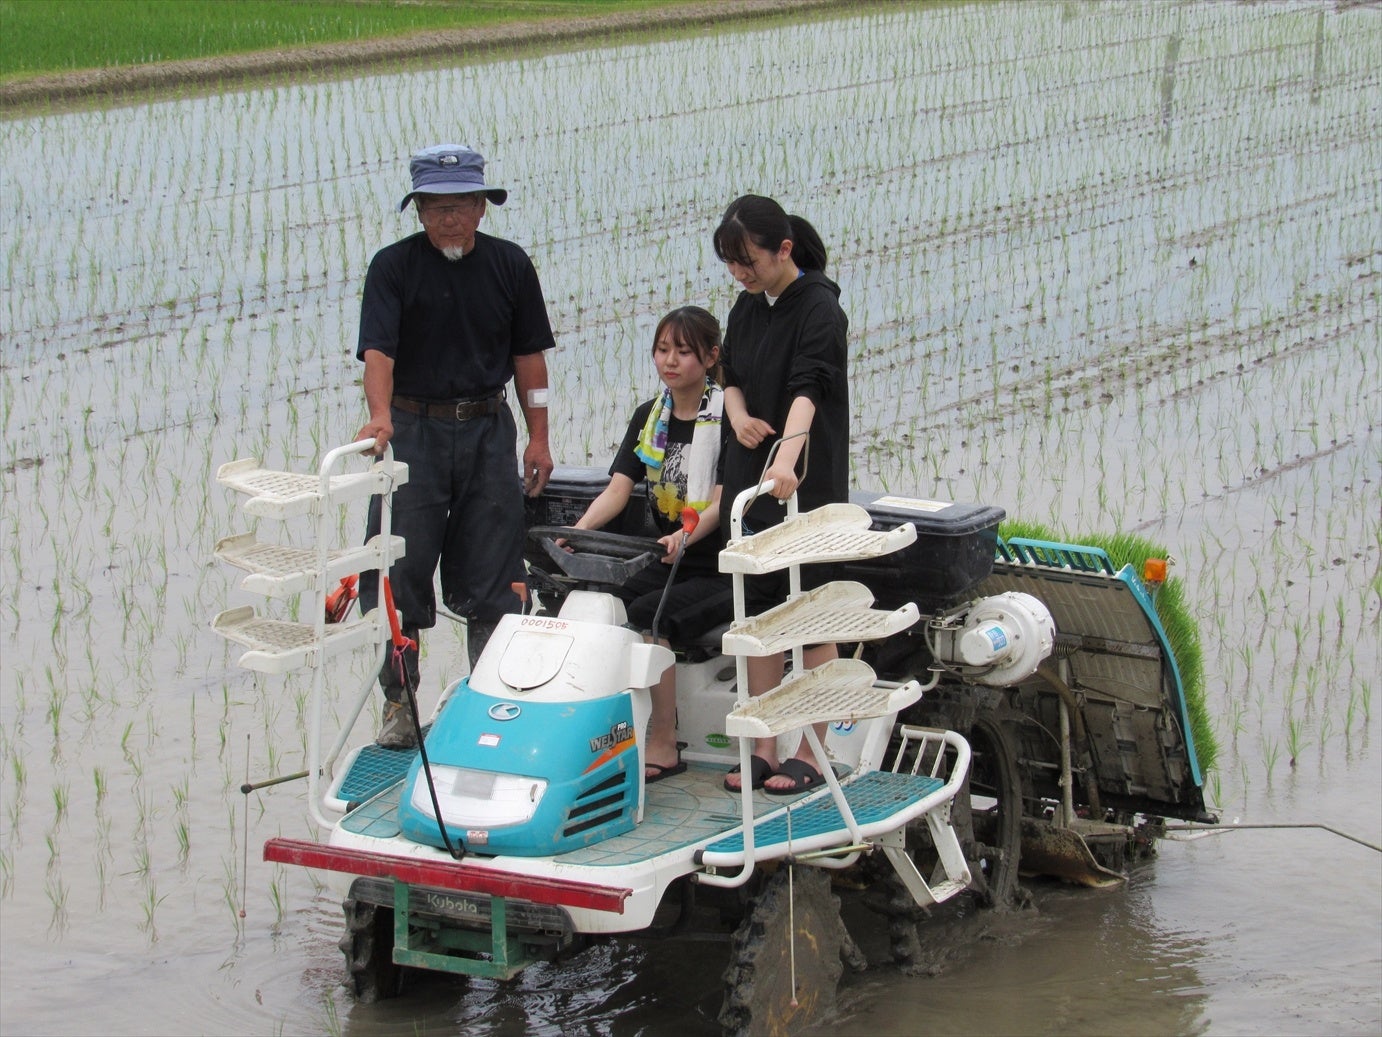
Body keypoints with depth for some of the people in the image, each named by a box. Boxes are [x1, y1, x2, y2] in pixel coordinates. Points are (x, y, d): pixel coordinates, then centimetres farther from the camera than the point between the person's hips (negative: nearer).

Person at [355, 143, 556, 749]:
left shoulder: (509, 265, 4)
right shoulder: (393, 267, -5)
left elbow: (528, 353, 10)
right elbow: (378, 348, -17)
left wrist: (538, 437, 6)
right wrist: (380, 415, -34)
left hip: (488, 429, 2)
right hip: (413, 430, -2)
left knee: (492, 578, 5)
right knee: (402, 572, -1)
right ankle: (399, 703, 10)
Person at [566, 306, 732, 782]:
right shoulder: (649, 417, 12)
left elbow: (723, 502, -16)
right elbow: (617, 490, 3)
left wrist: (684, 537, -36)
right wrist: (578, 530, -17)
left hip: (720, 569, -6)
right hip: (668, 564, 6)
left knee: (648, 616, -28)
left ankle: (663, 745, -20)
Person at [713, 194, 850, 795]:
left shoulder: (818, 307, -14)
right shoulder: (747, 308, 9)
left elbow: (808, 388, -29)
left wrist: (787, 455, -45)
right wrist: (739, 416, -2)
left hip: (808, 484, -7)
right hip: (752, 480, 8)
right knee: (760, 614, 10)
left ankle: (809, 755, 6)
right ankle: (763, 750, 16)